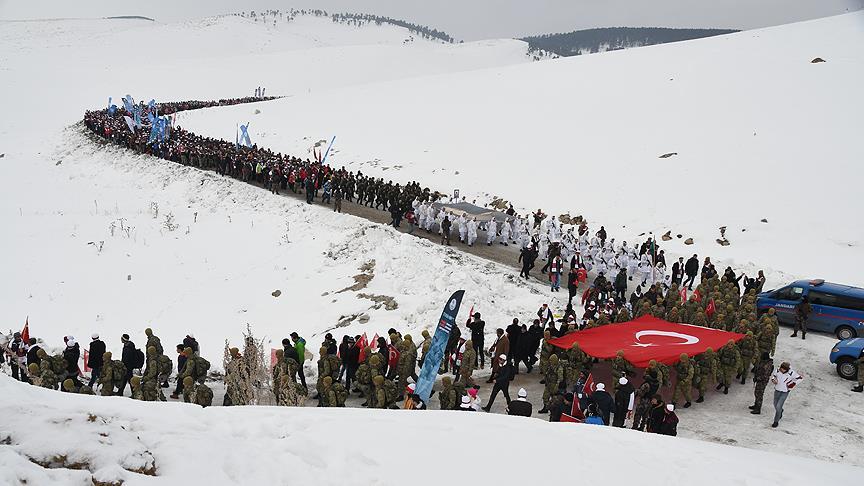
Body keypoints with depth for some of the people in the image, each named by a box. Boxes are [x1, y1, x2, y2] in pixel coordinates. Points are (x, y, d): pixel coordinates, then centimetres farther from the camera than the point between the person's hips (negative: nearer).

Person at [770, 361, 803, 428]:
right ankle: (780, 412, 54)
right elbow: (773, 375, 10)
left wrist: (792, 385, -9)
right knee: (775, 405, 19)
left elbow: (800, 378, -7)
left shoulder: (791, 373, -21)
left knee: (778, 407, -11)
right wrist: (773, 380, -11)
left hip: (785, 392, -4)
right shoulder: (777, 370, -13)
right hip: (777, 390, 4)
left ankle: (776, 421, 8)